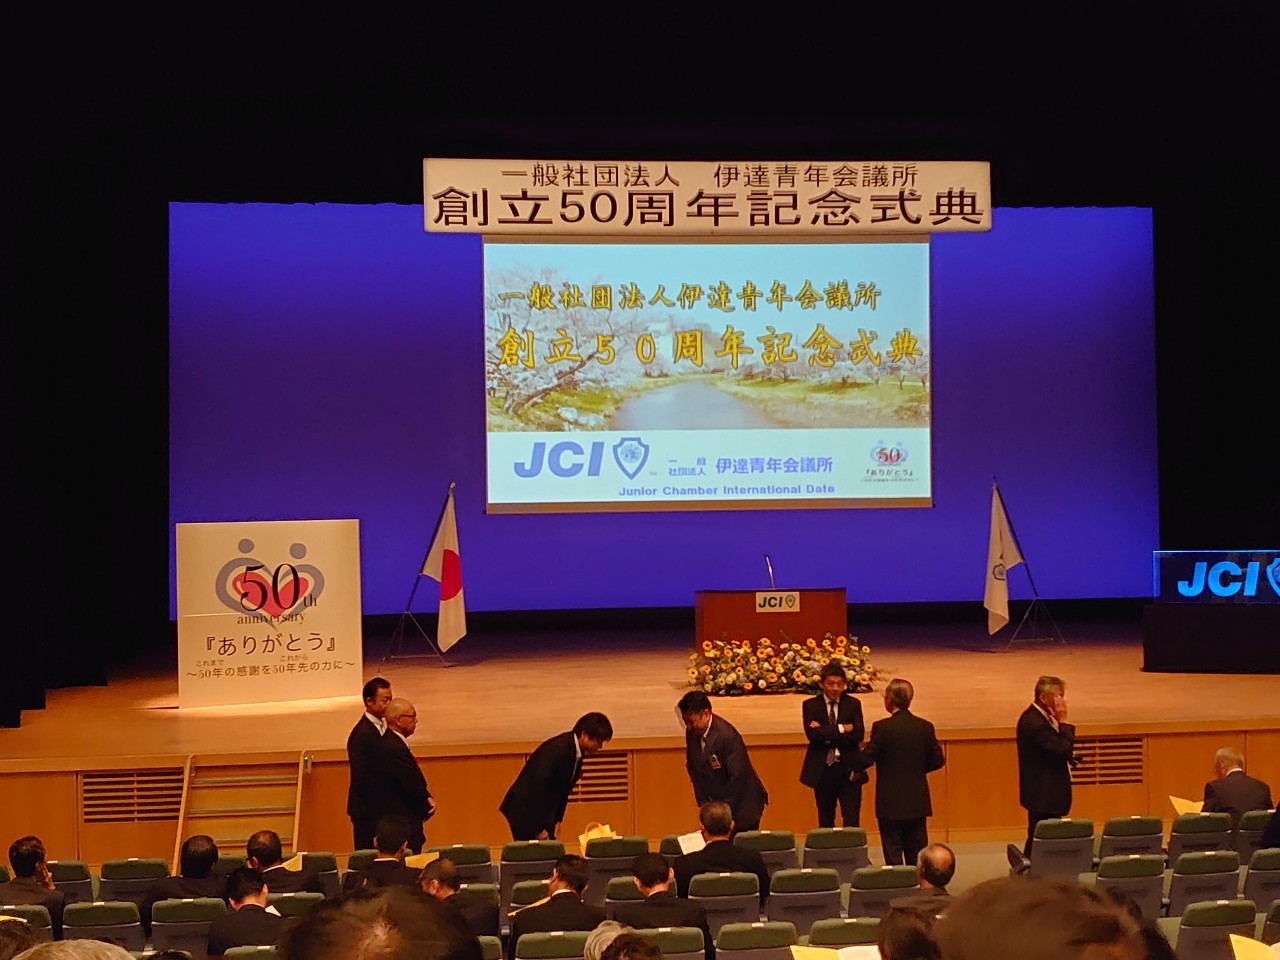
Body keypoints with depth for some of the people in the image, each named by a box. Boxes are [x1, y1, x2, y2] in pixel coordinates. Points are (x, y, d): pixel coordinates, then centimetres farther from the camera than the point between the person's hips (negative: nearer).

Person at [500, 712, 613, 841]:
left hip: (543, 812, 9)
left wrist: (558, 820, 6)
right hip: (524, 810, -9)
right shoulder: (556, 749, -24)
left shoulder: (577, 752, 3)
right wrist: (540, 828, -20)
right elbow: (538, 787, -25)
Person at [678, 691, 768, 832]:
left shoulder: (728, 737, -25)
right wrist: (703, 803, 1)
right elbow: (693, 769, 8)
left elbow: (737, 777, -23)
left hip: (742, 806, -6)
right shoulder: (692, 733, -2)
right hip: (715, 802, 6)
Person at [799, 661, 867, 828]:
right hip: (822, 771, 0)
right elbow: (812, 735, -13)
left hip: (849, 770, 0)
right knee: (826, 823, 10)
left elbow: (858, 735, -9)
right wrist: (841, 728, -15)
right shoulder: (810, 706, 2)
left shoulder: (853, 704, 5)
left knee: (851, 823, -5)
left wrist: (826, 735, -14)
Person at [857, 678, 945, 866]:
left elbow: (866, 759, -14)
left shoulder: (882, 727, -14)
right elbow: (937, 761, 5)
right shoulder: (925, 727, -1)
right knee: (917, 854, 12)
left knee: (893, 855, 3)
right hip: (918, 803, 4)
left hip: (891, 804, -4)